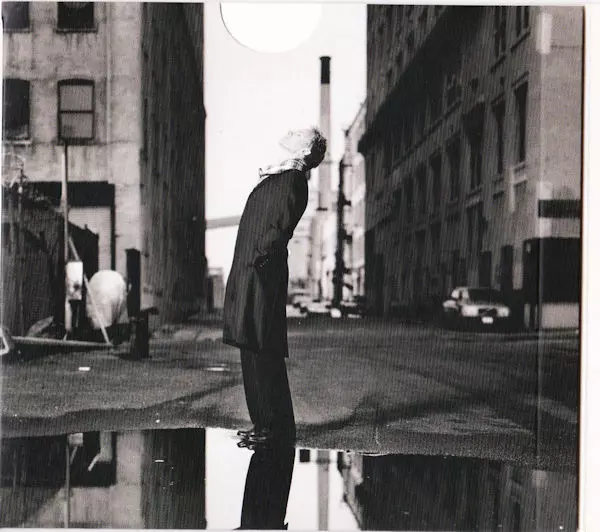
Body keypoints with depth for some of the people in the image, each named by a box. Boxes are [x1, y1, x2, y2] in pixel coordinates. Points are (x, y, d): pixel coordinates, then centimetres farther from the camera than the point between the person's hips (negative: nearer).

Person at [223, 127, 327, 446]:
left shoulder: (291, 181, -11)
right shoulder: (281, 177, 17)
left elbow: (279, 228, -18)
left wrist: (258, 258, -15)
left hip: (261, 276, -10)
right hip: (250, 274, 10)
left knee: (262, 352, -7)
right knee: (255, 352, 12)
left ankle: (275, 428, 0)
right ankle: (265, 422, 19)